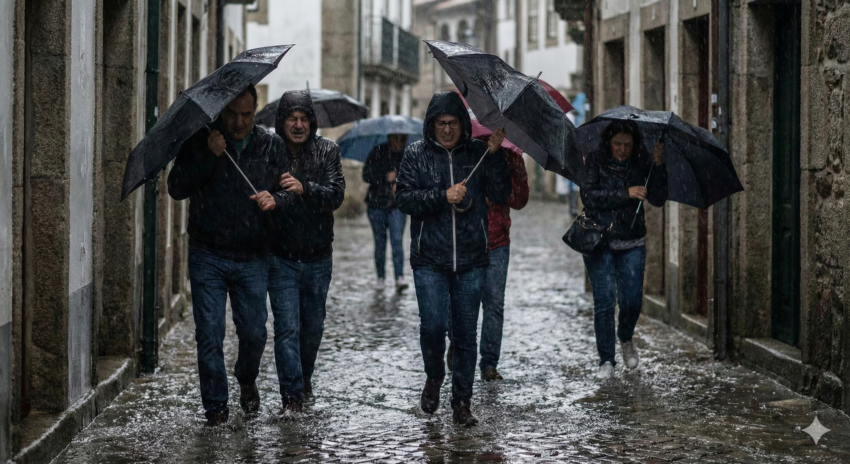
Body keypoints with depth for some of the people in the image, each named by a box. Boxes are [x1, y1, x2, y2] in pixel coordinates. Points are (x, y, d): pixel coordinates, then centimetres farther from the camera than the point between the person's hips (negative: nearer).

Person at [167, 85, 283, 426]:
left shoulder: (271, 145, 6)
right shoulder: (199, 141, 0)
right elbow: (176, 189, -8)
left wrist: (273, 198, -15)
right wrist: (210, 156, -19)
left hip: (252, 258, 1)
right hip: (208, 256, -1)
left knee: (254, 332, 5)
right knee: (210, 333, -2)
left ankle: (247, 380, 36)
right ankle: (215, 404, 11)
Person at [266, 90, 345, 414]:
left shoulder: (327, 151, -1)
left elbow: (336, 195, -12)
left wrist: (305, 188, -30)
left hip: (318, 257, 2)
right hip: (281, 257, -2)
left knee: (314, 325, 15)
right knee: (287, 327, -9)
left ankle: (305, 377, 37)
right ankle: (292, 395, -6)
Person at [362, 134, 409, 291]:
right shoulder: (378, 152, 1)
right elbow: (366, 175, -5)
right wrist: (386, 177, -17)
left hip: (397, 206, -1)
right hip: (376, 204, 1)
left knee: (397, 240, -13)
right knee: (380, 243, 7)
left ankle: (400, 278, -18)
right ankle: (380, 278, 17)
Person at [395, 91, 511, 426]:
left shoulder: (478, 153, 6)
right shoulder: (416, 155, 4)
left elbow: (501, 195, -2)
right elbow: (404, 199, -5)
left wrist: (495, 155, -12)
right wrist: (443, 196, -17)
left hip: (471, 260, 1)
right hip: (429, 260, -1)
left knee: (466, 333, 4)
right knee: (433, 324, -12)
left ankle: (461, 403, 14)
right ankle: (434, 377, 17)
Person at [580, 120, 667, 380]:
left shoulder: (641, 164, 2)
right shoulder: (595, 161, -4)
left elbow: (658, 199, -6)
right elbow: (589, 197, -15)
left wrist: (658, 166, -17)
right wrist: (626, 193, -20)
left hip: (632, 243, 2)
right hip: (599, 241, -2)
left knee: (632, 300, -2)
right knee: (604, 300, -7)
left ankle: (626, 339, 30)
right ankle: (606, 360, 3)